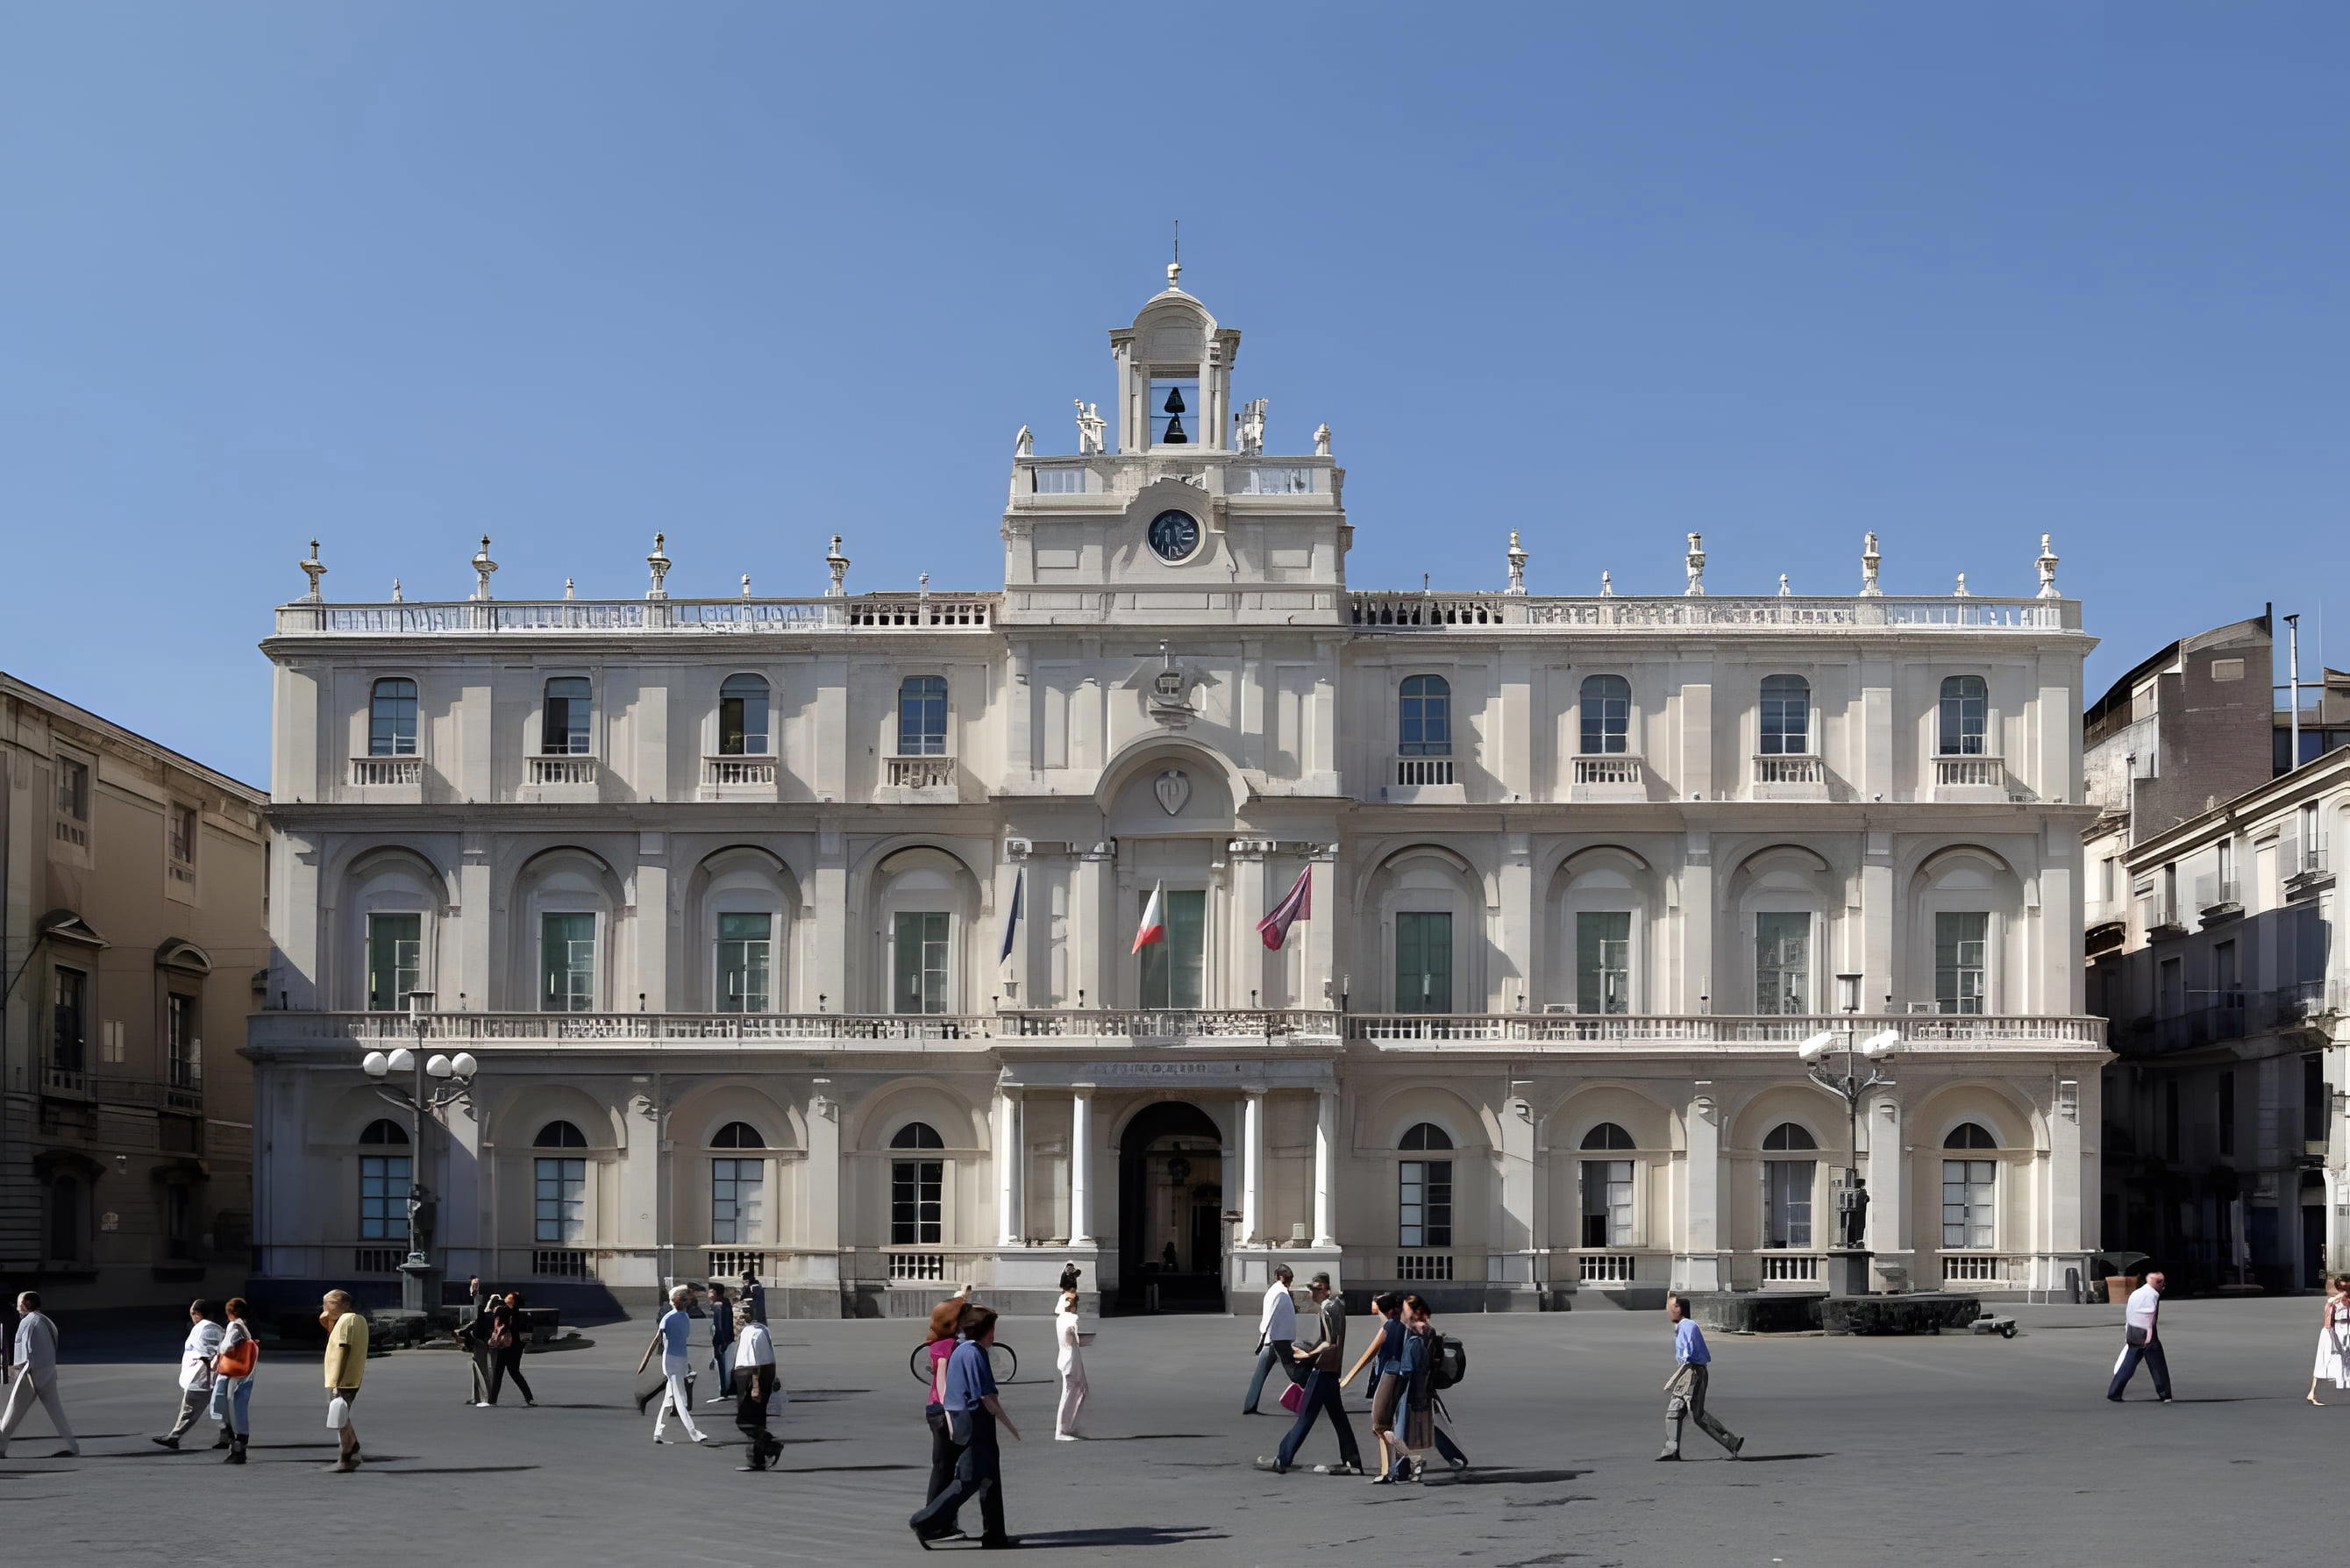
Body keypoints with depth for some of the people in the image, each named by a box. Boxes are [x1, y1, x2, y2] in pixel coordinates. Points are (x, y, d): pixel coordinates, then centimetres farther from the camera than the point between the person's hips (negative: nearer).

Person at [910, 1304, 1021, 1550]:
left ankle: (994, 1534, 15)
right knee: (969, 1480, -8)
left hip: (959, 1419, 10)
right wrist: (1010, 1427, -9)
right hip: (975, 1423, -10)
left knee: (990, 1477, 12)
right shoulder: (975, 1354, -15)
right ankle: (925, 1521, -7)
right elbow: (987, 1397, -17)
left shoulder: (958, 1350, 14)